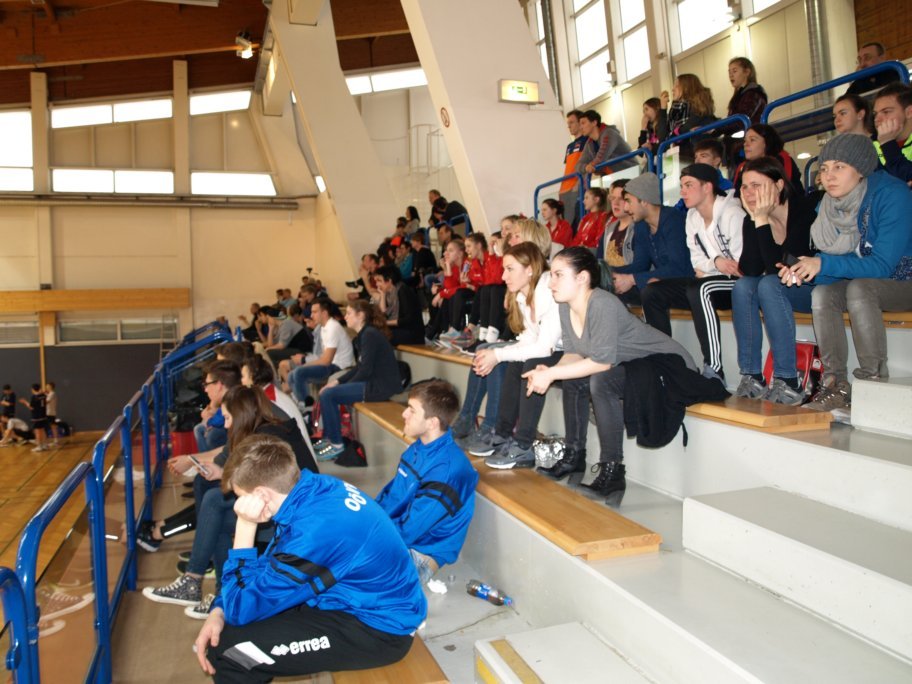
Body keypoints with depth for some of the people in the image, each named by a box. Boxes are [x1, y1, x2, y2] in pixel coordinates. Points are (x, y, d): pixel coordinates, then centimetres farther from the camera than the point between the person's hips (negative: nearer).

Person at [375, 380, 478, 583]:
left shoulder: (447, 469, -28)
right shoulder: (419, 447, 1)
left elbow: (407, 532, -24)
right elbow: (391, 493, 12)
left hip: (420, 553, -8)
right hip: (394, 531, 9)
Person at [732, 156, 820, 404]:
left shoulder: (805, 209, -19)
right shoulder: (751, 220, -3)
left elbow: (775, 268, -28)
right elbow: (749, 270, -16)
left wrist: (762, 220, -27)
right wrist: (754, 219, -20)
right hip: (779, 287, 6)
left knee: (769, 285, -31)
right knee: (742, 286, -21)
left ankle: (789, 383, -29)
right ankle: (751, 377, -21)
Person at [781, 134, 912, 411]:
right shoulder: (827, 206, -3)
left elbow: (883, 265, -27)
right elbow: (835, 267, -1)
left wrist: (824, 264, -32)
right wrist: (802, 271, -21)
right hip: (865, 282, 6)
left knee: (858, 288, -33)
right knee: (821, 294, -21)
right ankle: (837, 385, -20)